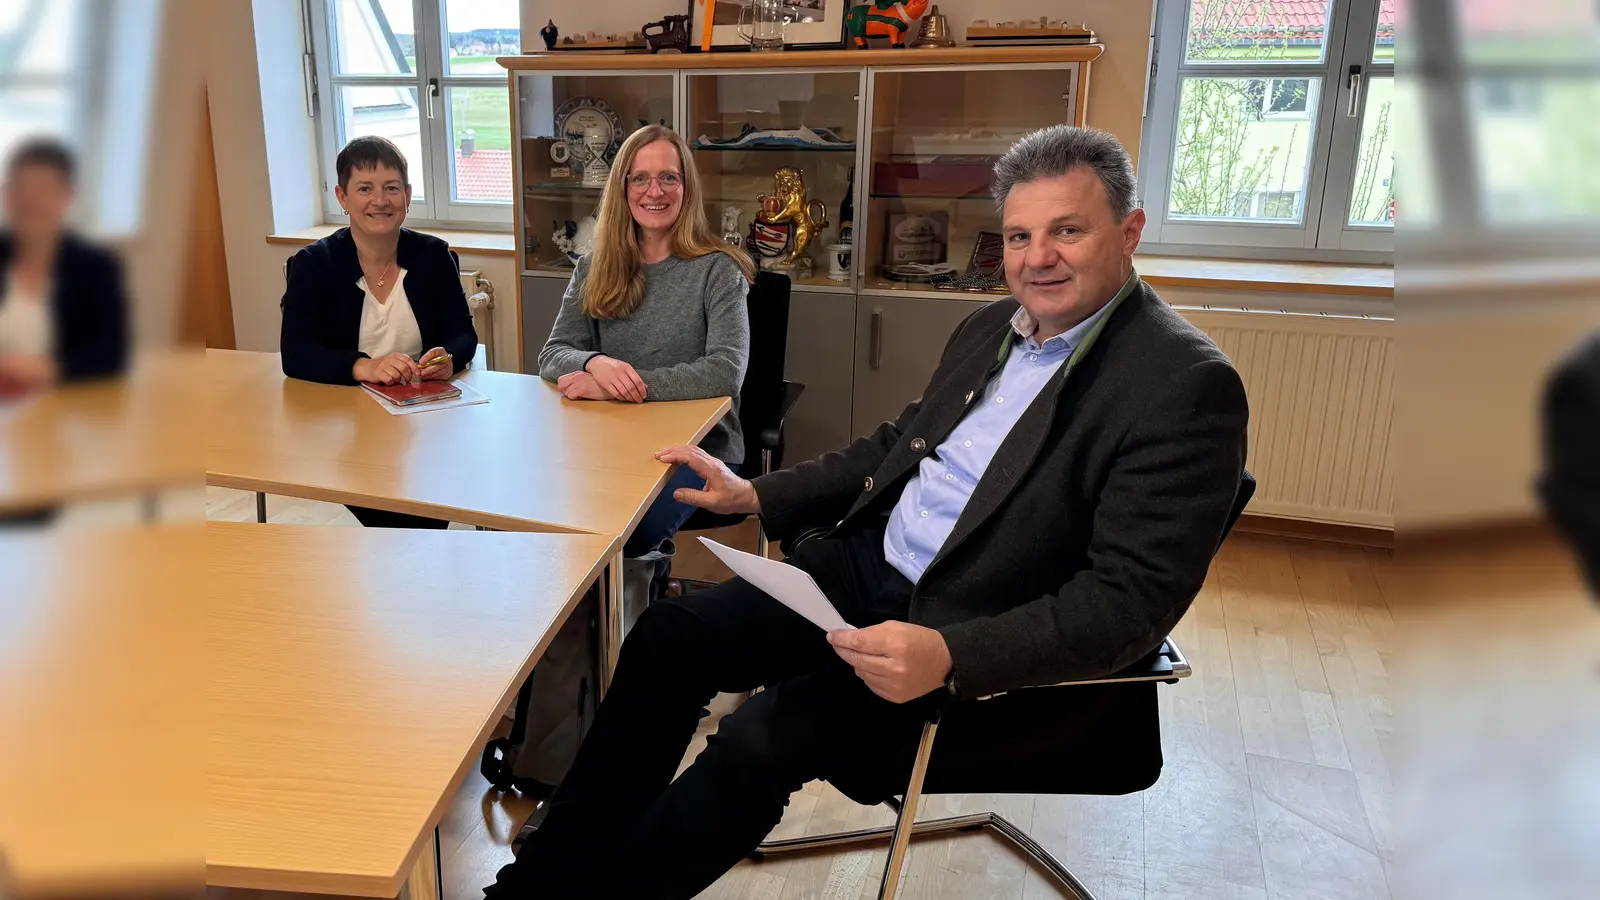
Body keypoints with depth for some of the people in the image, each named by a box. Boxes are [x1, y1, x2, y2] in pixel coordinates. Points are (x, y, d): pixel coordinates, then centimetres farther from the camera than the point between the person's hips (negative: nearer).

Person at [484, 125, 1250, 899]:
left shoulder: (1188, 386, -16)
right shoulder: (991, 327, 9)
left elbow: (1133, 599, -21)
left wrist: (949, 658, -32)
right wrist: (756, 495, 11)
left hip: (987, 650, -7)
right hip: (869, 564, 8)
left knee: (767, 735, -23)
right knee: (667, 637, -4)